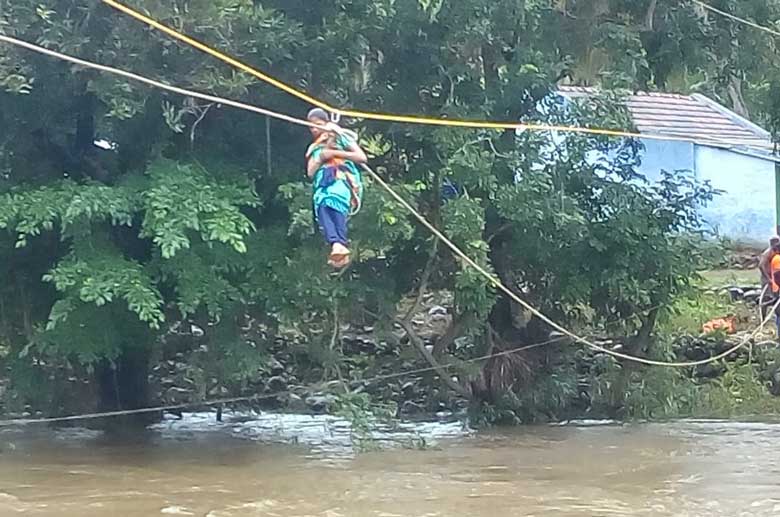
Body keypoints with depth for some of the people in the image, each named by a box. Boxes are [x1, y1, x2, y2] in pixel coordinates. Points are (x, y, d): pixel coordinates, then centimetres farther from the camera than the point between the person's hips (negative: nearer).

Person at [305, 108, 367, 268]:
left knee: (333, 200, -37)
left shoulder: (340, 137, 19)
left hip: (342, 178, -4)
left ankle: (340, 244, -55)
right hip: (323, 184, 4)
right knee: (321, 206, -31)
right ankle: (336, 244, -52)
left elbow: (362, 157, 8)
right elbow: (310, 173, 21)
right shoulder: (314, 149, 33)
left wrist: (336, 153, 0)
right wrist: (321, 158, 4)